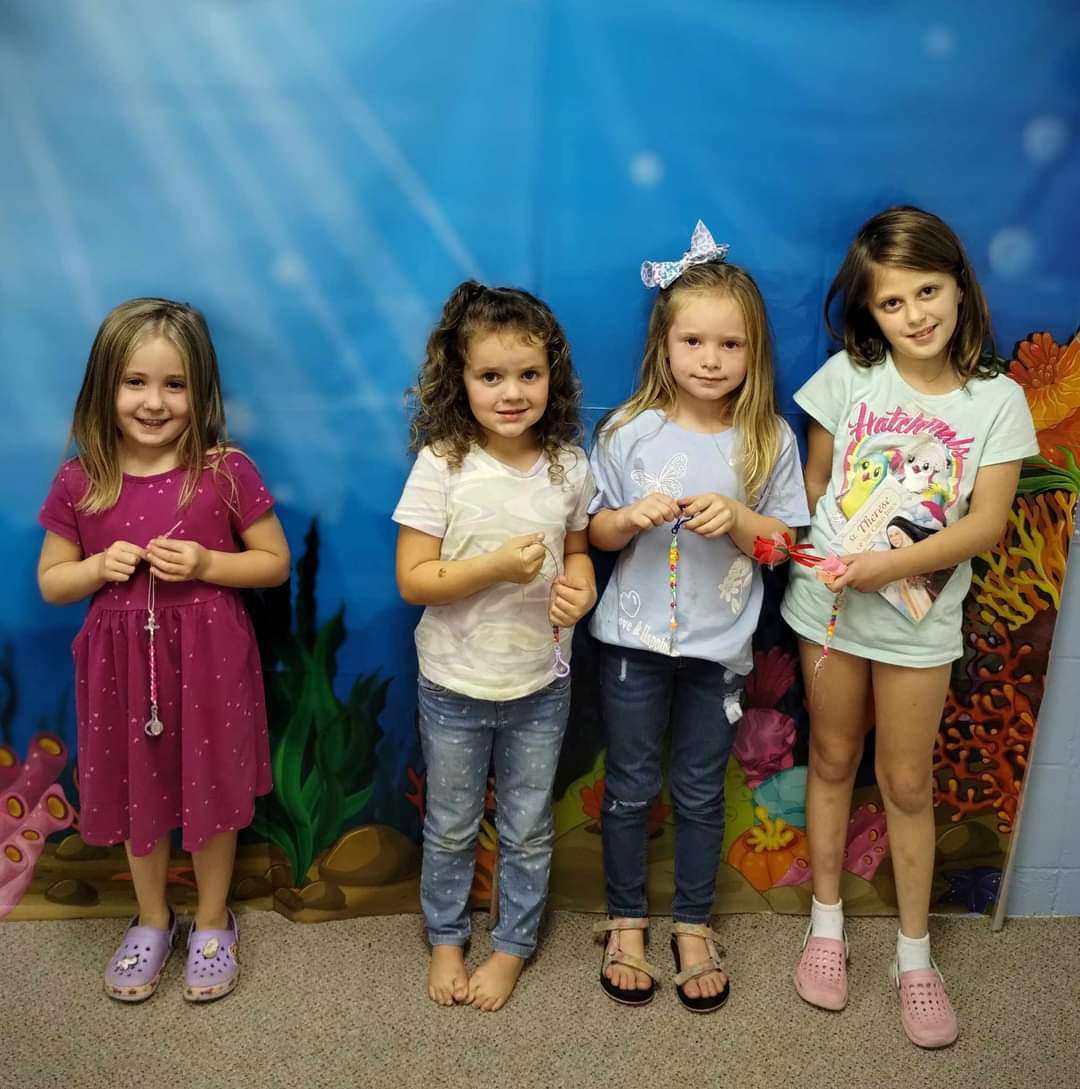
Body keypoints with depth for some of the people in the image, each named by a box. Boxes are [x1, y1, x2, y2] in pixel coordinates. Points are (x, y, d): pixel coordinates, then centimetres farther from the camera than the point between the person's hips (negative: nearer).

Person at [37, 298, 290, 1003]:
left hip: (209, 660, -2)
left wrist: (206, 564, -18)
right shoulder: (80, 482, -4)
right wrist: (100, 567, -15)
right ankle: (152, 921, 43)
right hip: (125, 663, 2)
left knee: (210, 792, 12)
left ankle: (213, 923, 37)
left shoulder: (226, 472, -11)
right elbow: (50, 582, 5)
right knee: (139, 794, 17)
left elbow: (276, 563, -3)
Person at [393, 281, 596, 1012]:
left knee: (528, 829, 18)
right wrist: (497, 566, -28)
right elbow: (413, 581, -15)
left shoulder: (569, 465, -7)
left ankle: (514, 945, 41)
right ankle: (446, 938, 43)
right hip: (456, 684, -2)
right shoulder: (441, 466, -16)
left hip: (541, 684, 2)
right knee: (451, 827, 19)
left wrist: (582, 585, -14)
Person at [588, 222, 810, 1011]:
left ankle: (694, 927, 36)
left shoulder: (769, 440, -6)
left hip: (720, 646, 0)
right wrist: (632, 517, -21)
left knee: (701, 793, 15)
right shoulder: (629, 432, -8)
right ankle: (627, 922, 34)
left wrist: (738, 518, -22)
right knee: (631, 788, 13)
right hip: (635, 639, 0)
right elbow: (596, 532, 0)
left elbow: (787, 544, -3)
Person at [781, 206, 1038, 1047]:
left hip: (920, 617, -1)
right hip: (829, 603, 1)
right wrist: (816, 554, -8)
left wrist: (893, 564, -23)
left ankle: (915, 954, 29)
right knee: (833, 760, 15)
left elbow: (987, 523, -12)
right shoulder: (847, 376, -5)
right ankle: (828, 923, 33)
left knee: (907, 783, 10)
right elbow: (815, 482, 4)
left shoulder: (998, 400, -7)